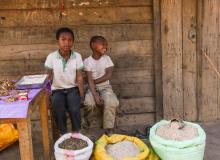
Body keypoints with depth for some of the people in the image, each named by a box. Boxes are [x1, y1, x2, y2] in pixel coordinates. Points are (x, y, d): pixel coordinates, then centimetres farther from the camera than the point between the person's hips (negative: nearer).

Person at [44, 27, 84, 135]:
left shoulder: (77, 56, -7)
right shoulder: (51, 57, -9)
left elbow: (79, 77, -3)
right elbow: (49, 77, 0)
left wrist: (81, 95, -7)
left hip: (72, 88, 0)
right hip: (57, 90, 0)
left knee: (74, 109, -27)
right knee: (58, 110, -29)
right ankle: (63, 134, -9)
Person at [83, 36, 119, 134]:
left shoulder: (106, 58, -1)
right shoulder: (87, 61, -7)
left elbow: (108, 75, -9)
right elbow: (90, 80, -15)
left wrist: (94, 81, -14)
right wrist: (95, 95, -25)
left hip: (105, 86, 1)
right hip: (93, 88, -1)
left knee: (111, 102, -29)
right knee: (89, 103, -31)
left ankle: (109, 129, -14)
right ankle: (85, 120, 2)